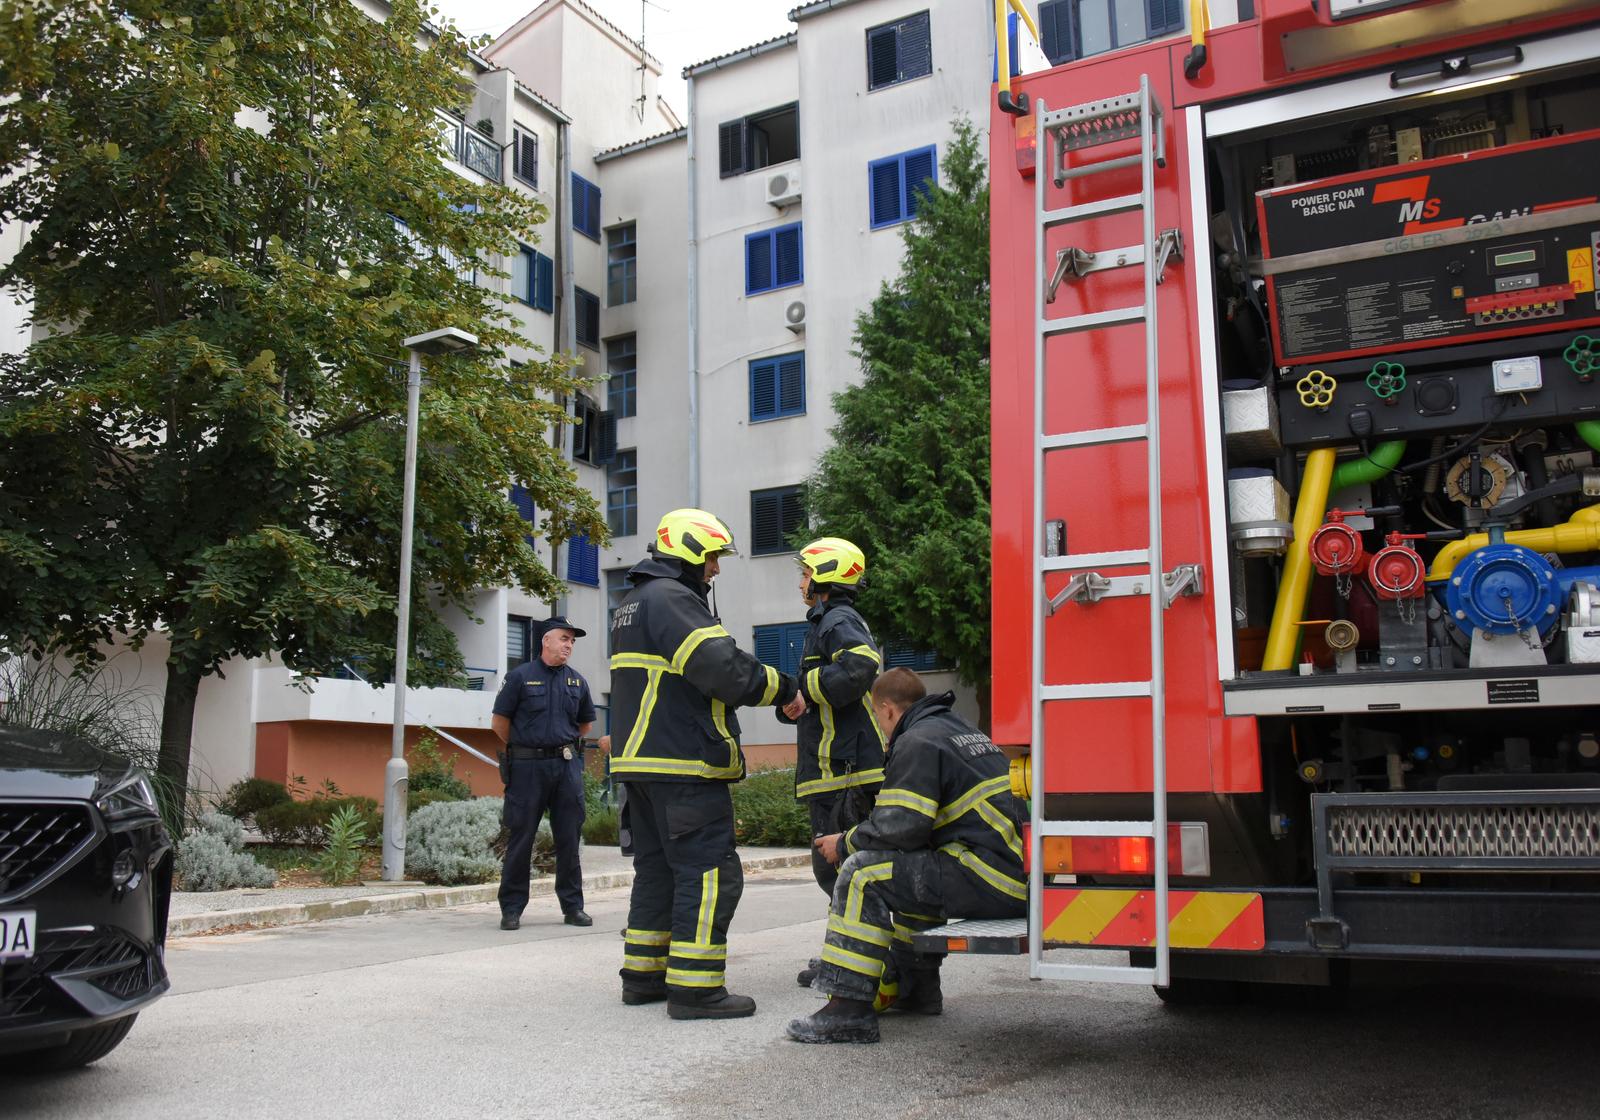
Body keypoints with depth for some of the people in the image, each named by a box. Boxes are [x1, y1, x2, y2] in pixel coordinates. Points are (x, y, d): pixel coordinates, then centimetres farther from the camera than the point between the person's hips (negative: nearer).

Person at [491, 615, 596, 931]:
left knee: (569, 839, 5)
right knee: (521, 838, 1)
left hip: (567, 766, 3)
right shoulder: (520, 676, 0)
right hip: (527, 767, -3)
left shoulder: (577, 681, 11)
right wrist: (523, 748, 11)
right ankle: (511, 908, 9)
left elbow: (585, 724, 23)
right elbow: (499, 722, 4)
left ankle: (573, 906, 13)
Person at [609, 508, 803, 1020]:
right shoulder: (672, 599, -13)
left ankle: (642, 975, 22)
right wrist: (785, 688, -10)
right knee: (709, 872, -7)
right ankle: (694, 987, -6)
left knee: (657, 867, 17)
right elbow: (722, 668, -21)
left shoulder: (632, 605, 21)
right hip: (684, 765, -11)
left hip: (641, 759, 11)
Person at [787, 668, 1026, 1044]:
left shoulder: (918, 741, -8)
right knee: (914, 865, 33)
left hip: (986, 879, -10)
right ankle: (915, 985, 38)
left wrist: (845, 844, 0)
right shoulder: (963, 729, 23)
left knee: (864, 874, -11)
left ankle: (850, 1011, -14)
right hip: (1016, 874, 10)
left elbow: (901, 826, -17)